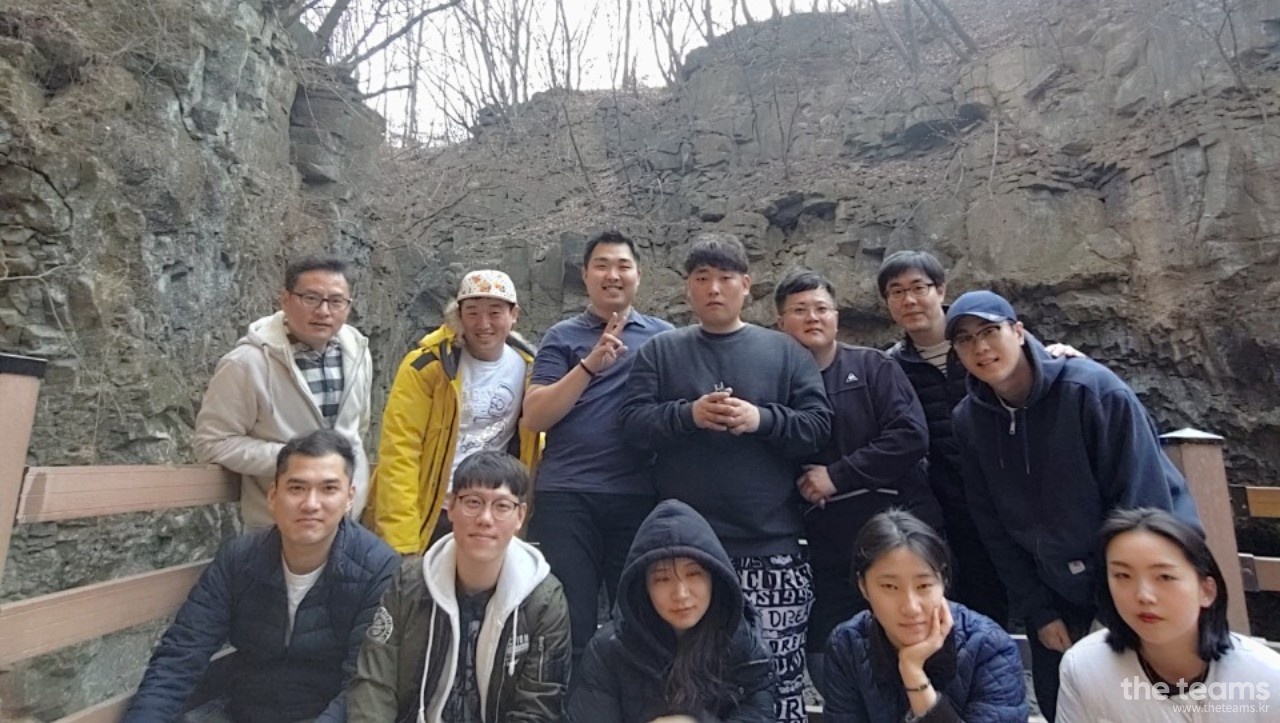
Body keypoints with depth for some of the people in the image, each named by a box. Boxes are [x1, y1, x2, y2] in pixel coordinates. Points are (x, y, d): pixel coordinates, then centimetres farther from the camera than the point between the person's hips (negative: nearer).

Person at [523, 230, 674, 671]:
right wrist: (590, 364, -13)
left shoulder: (664, 336, 11)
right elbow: (535, 417, -4)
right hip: (566, 496, -1)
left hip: (640, 496, 1)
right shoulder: (562, 337, 7)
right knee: (568, 621, 6)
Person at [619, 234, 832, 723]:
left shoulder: (785, 352, 8)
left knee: (778, 669, 8)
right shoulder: (660, 351, 8)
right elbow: (633, 424, -1)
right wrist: (688, 414, -17)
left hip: (770, 543, 0)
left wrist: (762, 419, -15)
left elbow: (819, 426, 1)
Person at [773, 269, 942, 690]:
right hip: (829, 552, 2)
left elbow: (911, 436, -12)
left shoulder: (873, 366, 1)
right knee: (828, 669, 11)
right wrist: (800, 485, -9)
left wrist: (837, 475, -15)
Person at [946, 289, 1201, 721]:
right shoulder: (969, 420, -9)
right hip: (1056, 586, 4)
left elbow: (1143, 501, -19)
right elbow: (993, 526, -2)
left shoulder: (1092, 388, -22)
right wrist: (1037, 609, -3)